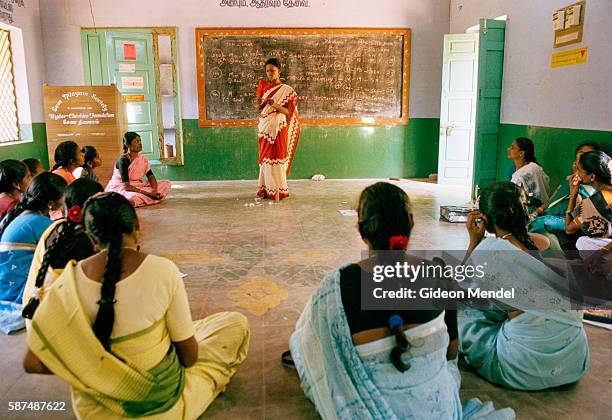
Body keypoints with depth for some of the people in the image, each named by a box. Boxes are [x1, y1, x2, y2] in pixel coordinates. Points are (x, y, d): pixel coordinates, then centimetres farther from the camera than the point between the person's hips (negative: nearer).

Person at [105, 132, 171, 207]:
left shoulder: (143, 158, 2)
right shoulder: (123, 160, -18)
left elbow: (151, 176, 3)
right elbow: (126, 186, -24)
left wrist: (154, 189, -20)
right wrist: (148, 193, -27)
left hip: (137, 187, 7)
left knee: (166, 184, -6)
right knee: (133, 197, -43)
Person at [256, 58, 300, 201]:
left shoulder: (287, 90, -2)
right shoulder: (263, 86, 10)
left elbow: (288, 112, -7)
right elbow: (259, 109, 11)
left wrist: (275, 105, -23)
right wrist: (260, 103, -12)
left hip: (278, 128, -4)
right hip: (265, 127, 4)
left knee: (277, 157, -4)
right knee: (265, 157, 4)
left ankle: (278, 190, 3)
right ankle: (266, 188, 11)